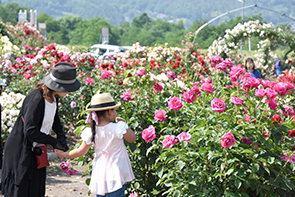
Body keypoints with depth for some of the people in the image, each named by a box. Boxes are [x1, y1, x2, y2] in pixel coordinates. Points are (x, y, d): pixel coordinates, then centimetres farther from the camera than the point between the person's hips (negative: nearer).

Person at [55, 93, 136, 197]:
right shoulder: (118, 128, -14)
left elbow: (80, 152, 4)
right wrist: (124, 124, 10)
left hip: (99, 173, 4)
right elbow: (132, 139, -1)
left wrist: (63, 154, 20)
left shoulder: (91, 132, -2)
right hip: (116, 174, -4)